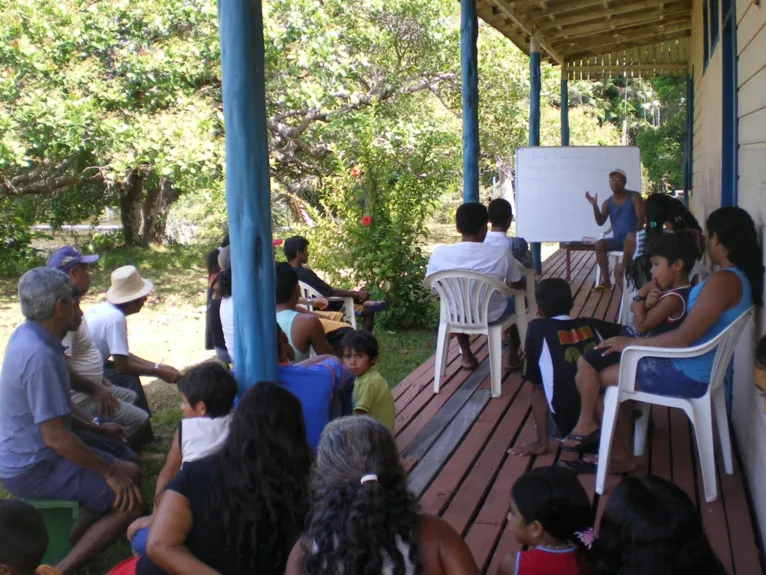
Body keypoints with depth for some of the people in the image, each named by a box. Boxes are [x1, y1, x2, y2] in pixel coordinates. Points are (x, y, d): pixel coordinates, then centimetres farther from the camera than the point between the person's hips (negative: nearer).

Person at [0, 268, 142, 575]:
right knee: (129, 502, -15)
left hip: (25, 454, 10)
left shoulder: (26, 334, 2)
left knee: (130, 473, 12)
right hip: (32, 470, -10)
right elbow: (55, 438, -29)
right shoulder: (39, 355, -29)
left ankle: (68, 548, 14)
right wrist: (108, 472, -18)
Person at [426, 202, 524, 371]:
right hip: (492, 317, -2)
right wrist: (506, 281, 19)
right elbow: (518, 285, -5)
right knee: (516, 299, 30)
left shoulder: (439, 253, -18)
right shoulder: (500, 254, -23)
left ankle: (467, 356, 38)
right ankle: (512, 355, 35)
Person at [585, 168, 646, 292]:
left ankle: (623, 270, -33)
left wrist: (635, 232, -29)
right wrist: (595, 205, -17)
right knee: (599, 244, -21)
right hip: (618, 239, 5)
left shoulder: (634, 197, -2)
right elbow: (600, 222, -3)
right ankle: (605, 280, -19)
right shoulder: (608, 203, 9)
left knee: (630, 240, -40)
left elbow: (641, 218, -10)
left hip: (633, 238, -4)